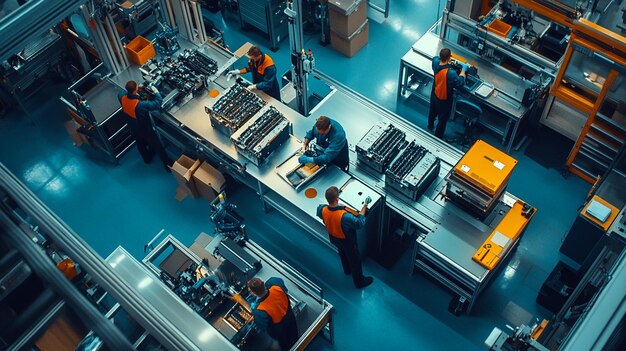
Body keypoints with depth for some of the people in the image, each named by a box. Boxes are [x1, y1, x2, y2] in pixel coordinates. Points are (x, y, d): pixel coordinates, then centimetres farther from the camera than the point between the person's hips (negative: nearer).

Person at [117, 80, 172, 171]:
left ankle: (147, 158, 58)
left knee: (140, 144, 31)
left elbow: (120, 93, 2)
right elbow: (157, 104, -36)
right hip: (145, 129, -6)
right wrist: (156, 92, -20)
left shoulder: (122, 97, -25)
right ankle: (168, 164, 30)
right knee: (156, 145, 14)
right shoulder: (140, 105, -44)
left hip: (133, 128, 6)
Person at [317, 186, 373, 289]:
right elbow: (360, 223, -32)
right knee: (355, 261, 21)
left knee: (343, 254, 36)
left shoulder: (323, 209, -27)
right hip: (347, 241, -6)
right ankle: (360, 282, 45)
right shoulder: (344, 216, -47)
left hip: (333, 238, 6)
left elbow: (319, 212, 0)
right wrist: (365, 205, -27)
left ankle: (347, 270, 65)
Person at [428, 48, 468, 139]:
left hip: (434, 94, 7)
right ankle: (438, 137, 38)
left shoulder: (435, 62, -22)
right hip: (444, 100, -7)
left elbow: (436, 58, 5)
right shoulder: (450, 73, -42)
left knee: (432, 111, 35)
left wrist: (444, 58, -3)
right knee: (442, 119, 18)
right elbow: (460, 83, -25)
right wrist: (463, 70, -15)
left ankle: (430, 126, 63)